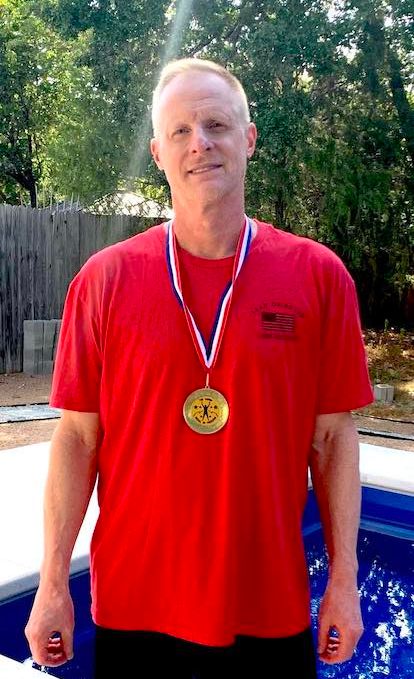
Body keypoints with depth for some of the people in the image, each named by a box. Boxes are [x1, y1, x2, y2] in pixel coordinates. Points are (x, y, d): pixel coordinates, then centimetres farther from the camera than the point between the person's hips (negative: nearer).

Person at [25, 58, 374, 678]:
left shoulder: (318, 275, -4)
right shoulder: (105, 279, -5)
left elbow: (333, 438, -1)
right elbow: (78, 437, -3)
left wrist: (343, 581, 0)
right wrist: (53, 584, -3)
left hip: (273, 608, 1)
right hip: (133, 604, 0)